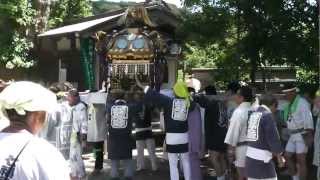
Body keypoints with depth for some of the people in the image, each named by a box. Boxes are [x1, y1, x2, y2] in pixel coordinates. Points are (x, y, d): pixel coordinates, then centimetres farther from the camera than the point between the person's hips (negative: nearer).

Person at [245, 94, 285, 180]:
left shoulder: (252, 114, 10)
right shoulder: (267, 115, -11)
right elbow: (273, 137, -11)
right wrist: (279, 156, 2)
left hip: (250, 156, 7)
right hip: (262, 158, -7)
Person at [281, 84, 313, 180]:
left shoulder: (302, 102, -13)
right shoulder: (290, 104, 14)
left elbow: (308, 118, -22)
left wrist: (309, 134, -30)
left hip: (303, 135, -9)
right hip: (293, 135, 9)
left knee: (300, 160, -7)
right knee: (287, 157, 11)